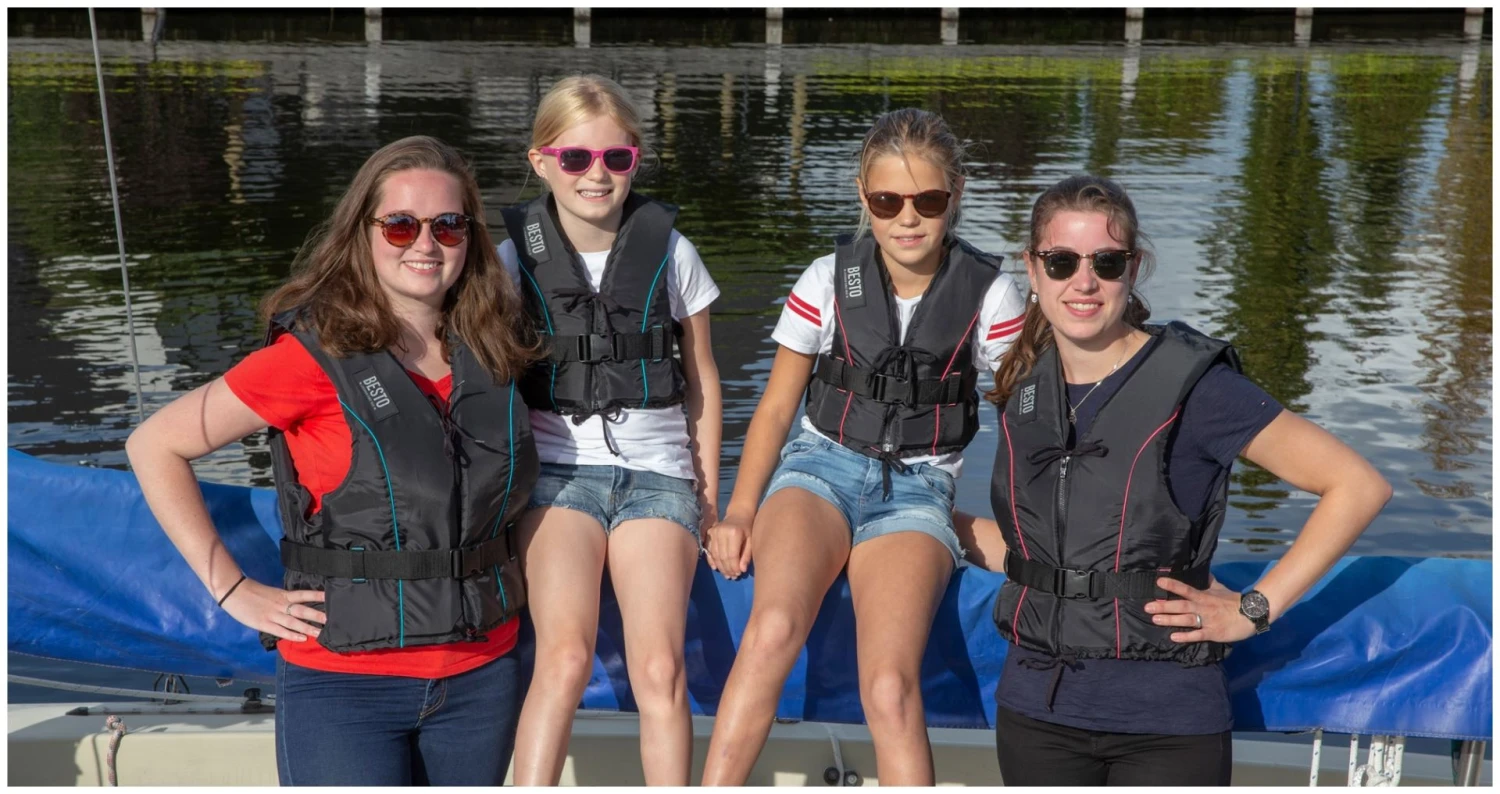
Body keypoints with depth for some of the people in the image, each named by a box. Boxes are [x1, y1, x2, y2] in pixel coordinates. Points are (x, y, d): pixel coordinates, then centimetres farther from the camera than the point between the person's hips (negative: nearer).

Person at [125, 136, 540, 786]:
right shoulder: (317, 355, -12)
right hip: (345, 685, -5)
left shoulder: (494, 353, 3)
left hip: (481, 679, 5)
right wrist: (233, 590, -9)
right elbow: (155, 446, -7)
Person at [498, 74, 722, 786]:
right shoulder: (516, 254, 3)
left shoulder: (668, 251, 5)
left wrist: (708, 494, 10)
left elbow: (702, 384, 13)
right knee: (565, 653, -25)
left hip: (656, 470, 1)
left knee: (659, 668, -18)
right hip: (560, 468, -1)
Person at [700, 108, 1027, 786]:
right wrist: (739, 512, -5)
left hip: (917, 489, 0)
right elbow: (776, 406, 7)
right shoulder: (829, 280, 1)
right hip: (822, 464, 1)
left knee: (890, 687, -26)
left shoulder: (988, 295, -1)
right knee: (774, 629, -32)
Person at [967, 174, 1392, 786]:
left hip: (1166, 725, -4)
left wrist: (1255, 609, -11)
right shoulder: (1021, 390, 4)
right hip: (1036, 714, 5)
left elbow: (1359, 486, -9)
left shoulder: (1194, 384, -11)